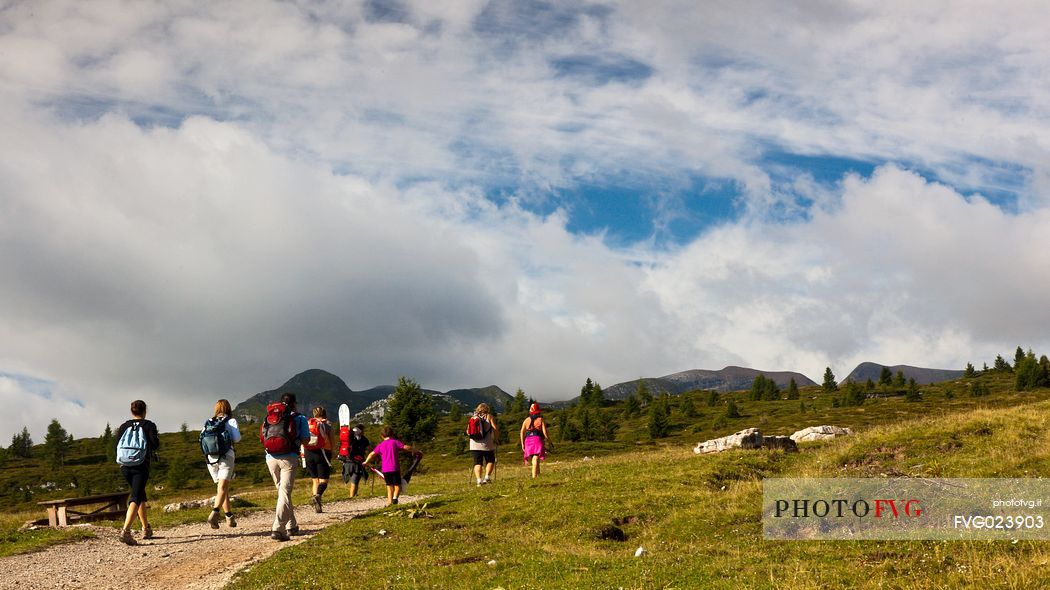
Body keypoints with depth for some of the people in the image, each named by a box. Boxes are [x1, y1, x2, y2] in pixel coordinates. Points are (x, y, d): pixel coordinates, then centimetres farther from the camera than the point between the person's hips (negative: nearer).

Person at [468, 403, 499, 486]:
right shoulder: (489, 417, 1)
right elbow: (495, 429, -8)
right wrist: (496, 439, 4)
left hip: (475, 445, 3)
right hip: (487, 444, -3)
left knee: (478, 463, 7)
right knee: (490, 460, 15)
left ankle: (479, 480, -6)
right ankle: (487, 477, 0)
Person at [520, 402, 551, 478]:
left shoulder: (527, 420, 13)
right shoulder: (541, 420, 3)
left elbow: (522, 432, 7)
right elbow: (545, 432, -4)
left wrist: (522, 444, 11)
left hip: (528, 440, 4)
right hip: (538, 440, -4)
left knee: (534, 461, 19)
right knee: (536, 461, -9)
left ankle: (538, 476, 21)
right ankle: (534, 477, -20)